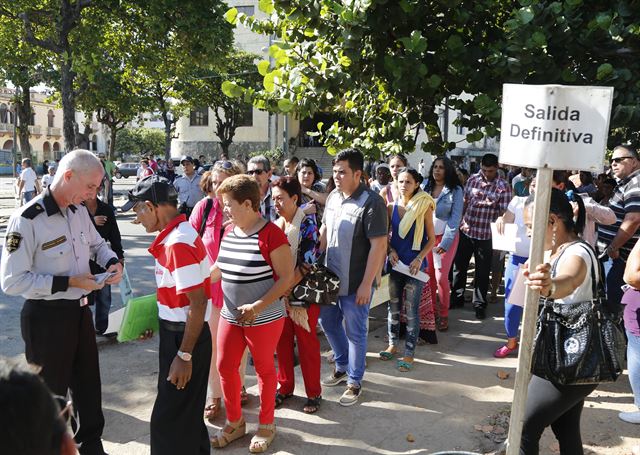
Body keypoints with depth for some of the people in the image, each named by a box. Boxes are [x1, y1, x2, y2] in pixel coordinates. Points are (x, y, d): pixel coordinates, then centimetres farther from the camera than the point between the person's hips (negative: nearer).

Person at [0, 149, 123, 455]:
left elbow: (97, 244, 19)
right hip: (46, 317, -7)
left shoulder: (79, 212, 2)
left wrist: (112, 263, -2)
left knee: (88, 384, 20)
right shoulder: (27, 220, -21)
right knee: (51, 393, 10)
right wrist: (69, 282, -24)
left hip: (80, 311, 7)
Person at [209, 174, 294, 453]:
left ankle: (266, 426, 30)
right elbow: (219, 267, 15)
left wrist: (258, 306, -25)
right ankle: (234, 422, 33)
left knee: (264, 369, 10)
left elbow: (287, 277, -19)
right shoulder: (229, 232, 3)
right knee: (225, 366, 12)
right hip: (230, 316, 7)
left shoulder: (271, 234, -19)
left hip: (264, 318, -7)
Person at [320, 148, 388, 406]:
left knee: (355, 333, 7)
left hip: (355, 283, -7)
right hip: (331, 277, 8)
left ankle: (354, 382, 26)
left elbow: (379, 245, -20)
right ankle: (342, 366, 43)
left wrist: (366, 284, -20)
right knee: (328, 322, 20)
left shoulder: (371, 203, -19)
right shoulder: (333, 197, 4)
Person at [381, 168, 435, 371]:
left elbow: (431, 239, -3)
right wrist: (391, 250, -7)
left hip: (415, 266, -3)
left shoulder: (424, 207, -6)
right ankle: (392, 344, 30)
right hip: (395, 264, 3)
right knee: (393, 306, 13)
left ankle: (409, 353, 12)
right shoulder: (391, 208, 2)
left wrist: (419, 259, -15)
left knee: (411, 310, 1)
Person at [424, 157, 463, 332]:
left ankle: (443, 315, 9)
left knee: (441, 277, -7)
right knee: (428, 276, 3)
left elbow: (455, 219, -8)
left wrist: (445, 243, -15)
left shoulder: (455, 190, -4)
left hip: (445, 237, -3)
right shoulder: (426, 188, 7)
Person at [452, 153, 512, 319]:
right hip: (465, 231, 3)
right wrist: (461, 220, 3)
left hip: (485, 235, -3)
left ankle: (480, 305, 23)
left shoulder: (503, 186, -7)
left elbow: (504, 212, -6)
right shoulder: (472, 179, 3)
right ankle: (457, 298, 30)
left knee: (482, 271, 8)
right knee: (459, 266, 13)